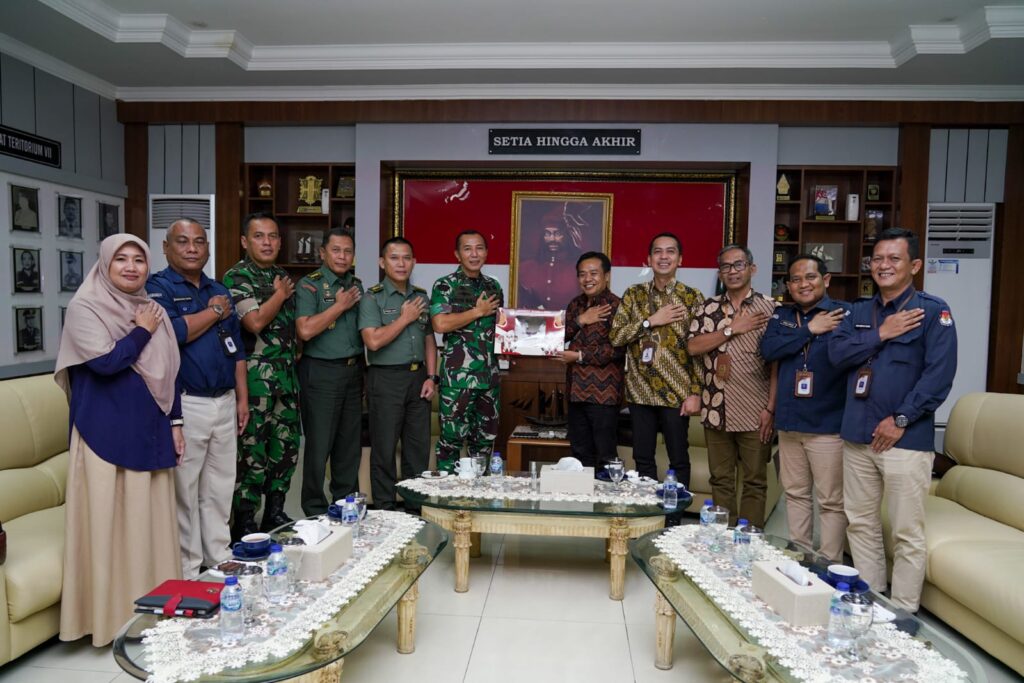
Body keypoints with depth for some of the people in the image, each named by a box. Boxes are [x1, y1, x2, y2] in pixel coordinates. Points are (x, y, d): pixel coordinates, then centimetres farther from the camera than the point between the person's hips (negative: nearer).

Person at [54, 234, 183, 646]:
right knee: (108, 522, 2)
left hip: (148, 433, 6)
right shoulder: (85, 307, -7)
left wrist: (175, 422, 10)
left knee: (149, 520, 12)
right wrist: (143, 331, -9)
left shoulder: (152, 309, 11)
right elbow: (106, 361, -21)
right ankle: (110, 614, 15)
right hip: (105, 435, -5)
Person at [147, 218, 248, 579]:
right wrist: (213, 312, -7)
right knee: (184, 491, 2)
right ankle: (186, 571, 15)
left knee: (220, 488, 14)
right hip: (184, 405, -6)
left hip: (224, 402, 6)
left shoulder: (220, 291, 15)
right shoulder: (156, 287, -4)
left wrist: (242, 397, 12)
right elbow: (172, 333, -22)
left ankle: (219, 558, 27)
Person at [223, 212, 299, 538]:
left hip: (287, 374, 7)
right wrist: (280, 294, -7)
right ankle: (244, 522, 10)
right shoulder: (236, 276, -6)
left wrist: (294, 352, 9)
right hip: (255, 375, -7)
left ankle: (275, 512, 25)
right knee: (252, 450, -2)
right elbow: (255, 321, -19)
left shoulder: (283, 276, 15)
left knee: (286, 445, 11)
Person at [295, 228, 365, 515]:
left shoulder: (356, 284, 12)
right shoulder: (309, 285, -7)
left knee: (350, 443, 13)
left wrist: (361, 367, 10)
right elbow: (305, 330, -21)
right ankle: (315, 510, 15)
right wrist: (340, 306, -14)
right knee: (319, 445, 1)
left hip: (353, 370, 6)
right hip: (321, 373, -6)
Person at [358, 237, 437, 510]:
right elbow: (373, 341, -18)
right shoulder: (373, 298, -5)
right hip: (386, 378, -5)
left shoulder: (421, 296, 11)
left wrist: (431, 376, 5)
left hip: (418, 377, 5)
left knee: (419, 446, 11)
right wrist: (405, 318, -11)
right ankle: (384, 507, 16)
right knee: (385, 447, 3)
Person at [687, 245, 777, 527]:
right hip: (716, 410, 3)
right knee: (721, 480, 12)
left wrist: (770, 408, -10)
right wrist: (733, 328, -10)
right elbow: (693, 346, -4)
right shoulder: (709, 307, 9)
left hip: (754, 413, -3)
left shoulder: (769, 308, -1)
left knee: (754, 482, 8)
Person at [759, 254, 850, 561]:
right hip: (789, 421, 6)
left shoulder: (845, 313, -7)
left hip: (828, 423, -6)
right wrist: (809, 330, -11)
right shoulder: (782, 316, 11)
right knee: (795, 493, 17)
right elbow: (767, 350, -5)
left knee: (831, 501, 3)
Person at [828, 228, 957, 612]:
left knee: (907, 533, 2)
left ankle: (903, 613, 16)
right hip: (857, 436, 6)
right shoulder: (860, 311, 14)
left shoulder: (932, 311, -3)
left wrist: (901, 420, -15)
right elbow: (837, 353, 1)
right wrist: (880, 334, -11)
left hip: (906, 438, -5)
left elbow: (939, 374, -12)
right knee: (860, 523, 14)